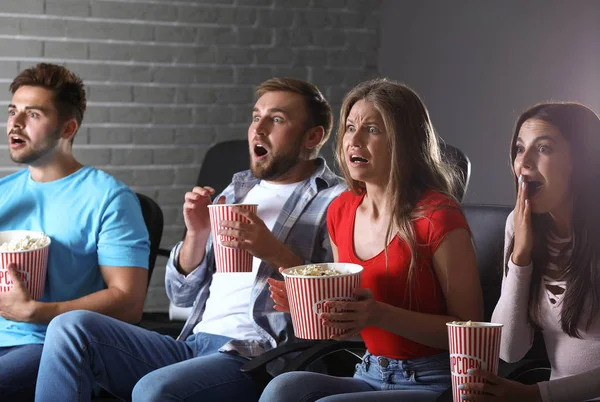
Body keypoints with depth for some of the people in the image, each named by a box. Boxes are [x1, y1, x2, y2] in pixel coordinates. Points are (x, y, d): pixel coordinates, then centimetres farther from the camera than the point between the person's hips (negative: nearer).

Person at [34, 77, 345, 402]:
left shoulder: (335, 200, 0)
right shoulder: (238, 188, 21)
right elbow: (181, 295, 21)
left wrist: (274, 252, -20)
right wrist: (196, 233, 2)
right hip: (192, 346, 7)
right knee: (71, 326, -13)